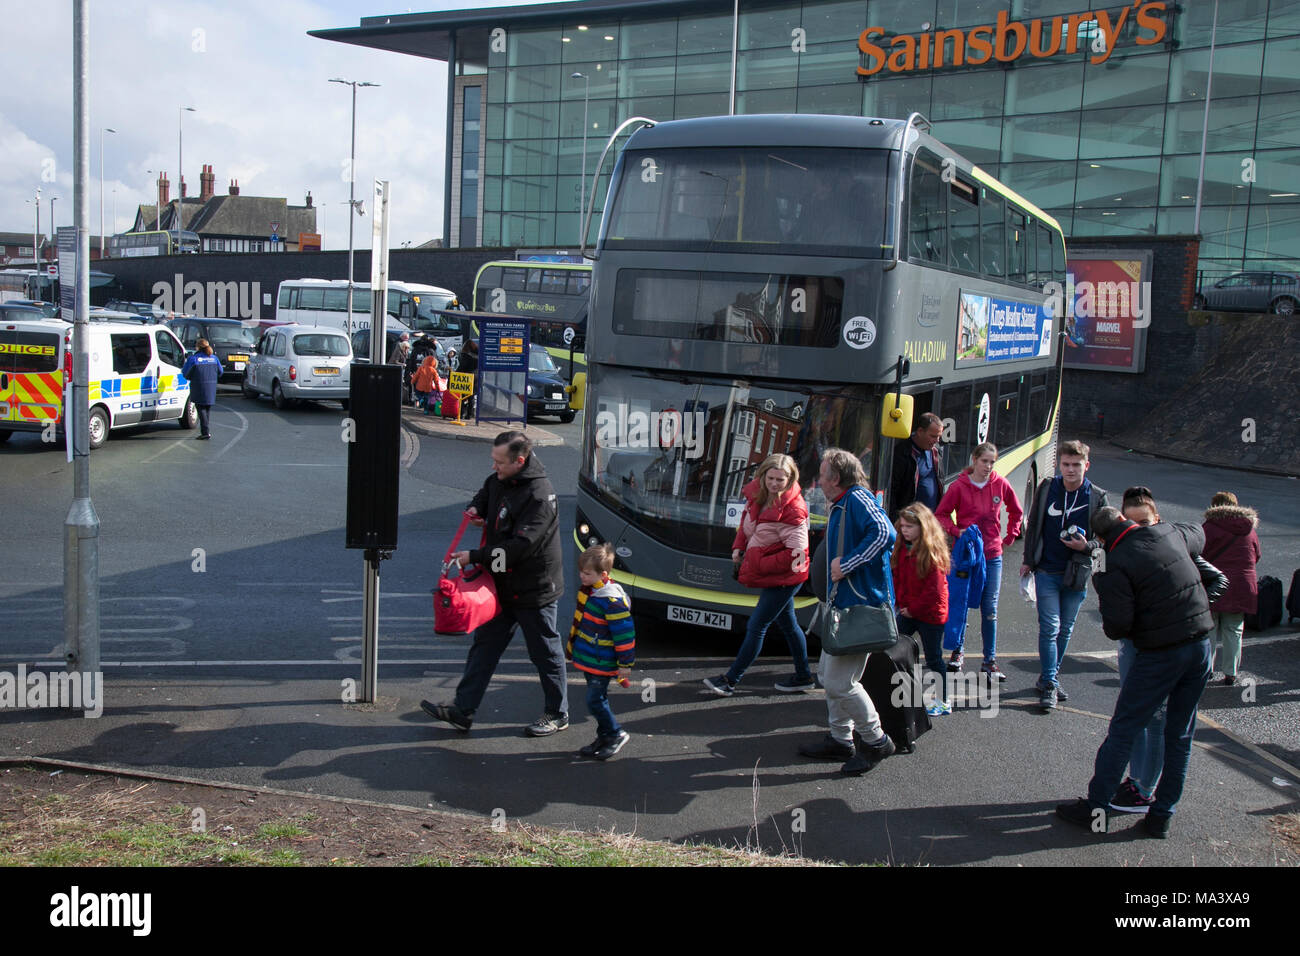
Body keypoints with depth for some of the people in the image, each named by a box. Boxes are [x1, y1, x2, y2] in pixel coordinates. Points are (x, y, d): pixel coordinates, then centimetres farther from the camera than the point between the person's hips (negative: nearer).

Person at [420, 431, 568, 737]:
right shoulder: (499, 481, 2)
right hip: (502, 585, 9)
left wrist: (474, 557, -25)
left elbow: (519, 546, -29)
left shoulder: (539, 496, -25)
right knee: (484, 645, 11)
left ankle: (557, 714, 23)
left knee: (545, 653, 7)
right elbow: (485, 493, 27)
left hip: (534, 590, -8)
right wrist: (476, 509, 4)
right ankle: (463, 709, 18)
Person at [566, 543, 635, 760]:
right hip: (588, 659, 9)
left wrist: (625, 664, -16)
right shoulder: (588, 590, 4)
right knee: (597, 699, 16)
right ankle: (603, 737, 27)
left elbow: (624, 634, -21)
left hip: (601, 664, -9)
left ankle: (616, 734, 11)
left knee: (595, 700, -6)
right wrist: (573, 648, 29)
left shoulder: (612, 601, -25)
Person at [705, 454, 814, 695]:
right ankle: (803, 677, 33)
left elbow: (797, 552, -25)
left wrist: (758, 566, -21)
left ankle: (730, 680, 2)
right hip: (774, 577, 9)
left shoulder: (793, 510, -25)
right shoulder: (758, 494, -2)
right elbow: (748, 518, 18)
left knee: (756, 627, -5)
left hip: (783, 578, -9)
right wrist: (739, 546, 3)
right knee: (788, 624, 19)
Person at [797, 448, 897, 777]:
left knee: (840, 681, -8)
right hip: (844, 604, 11)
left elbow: (885, 533, -31)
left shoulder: (858, 499, -15)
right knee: (828, 673, 18)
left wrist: (847, 564, -26)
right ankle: (840, 740, 29)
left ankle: (876, 741, 8)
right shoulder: (839, 508, 17)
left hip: (861, 605, -11)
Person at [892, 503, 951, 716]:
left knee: (934, 659, 4)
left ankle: (942, 702, 17)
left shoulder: (932, 553, -18)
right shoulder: (902, 549, 4)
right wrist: (899, 601, 0)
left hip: (930, 613, -7)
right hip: (907, 611, 7)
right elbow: (897, 578, 12)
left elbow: (934, 590, -18)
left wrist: (913, 609, -14)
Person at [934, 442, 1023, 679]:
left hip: (992, 555, 2)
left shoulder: (1000, 484, 2)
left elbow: (1016, 512, 19)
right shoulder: (959, 487, -6)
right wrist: (957, 531, -15)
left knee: (990, 610, 2)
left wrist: (1010, 536, 12)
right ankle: (957, 652, 25)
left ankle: (989, 661, 11)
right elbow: (940, 515, 0)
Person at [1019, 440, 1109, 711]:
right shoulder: (1046, 489, -1)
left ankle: (1050, 677, 27)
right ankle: (1049, 686, -1)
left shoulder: (1097, 497, -3)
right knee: (1050, 628, -6)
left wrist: (1087, 546, -17)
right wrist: (1028, 561, 9)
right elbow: (1033, 526, 9)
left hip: (1077, 574, 1)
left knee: (1065, 630, 11)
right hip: (1047, 571, -1)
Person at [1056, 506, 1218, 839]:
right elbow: (1198, 535, 29)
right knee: (1180, 736, 13)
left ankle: (1094, 808, 9)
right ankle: (1161, 817, 19)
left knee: (1122, 731, 3)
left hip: (1161, 654, -6)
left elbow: (1117, 627, -16)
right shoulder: (1170, 534, 3)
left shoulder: (1117, 565, -14)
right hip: (1201, 645, 6)